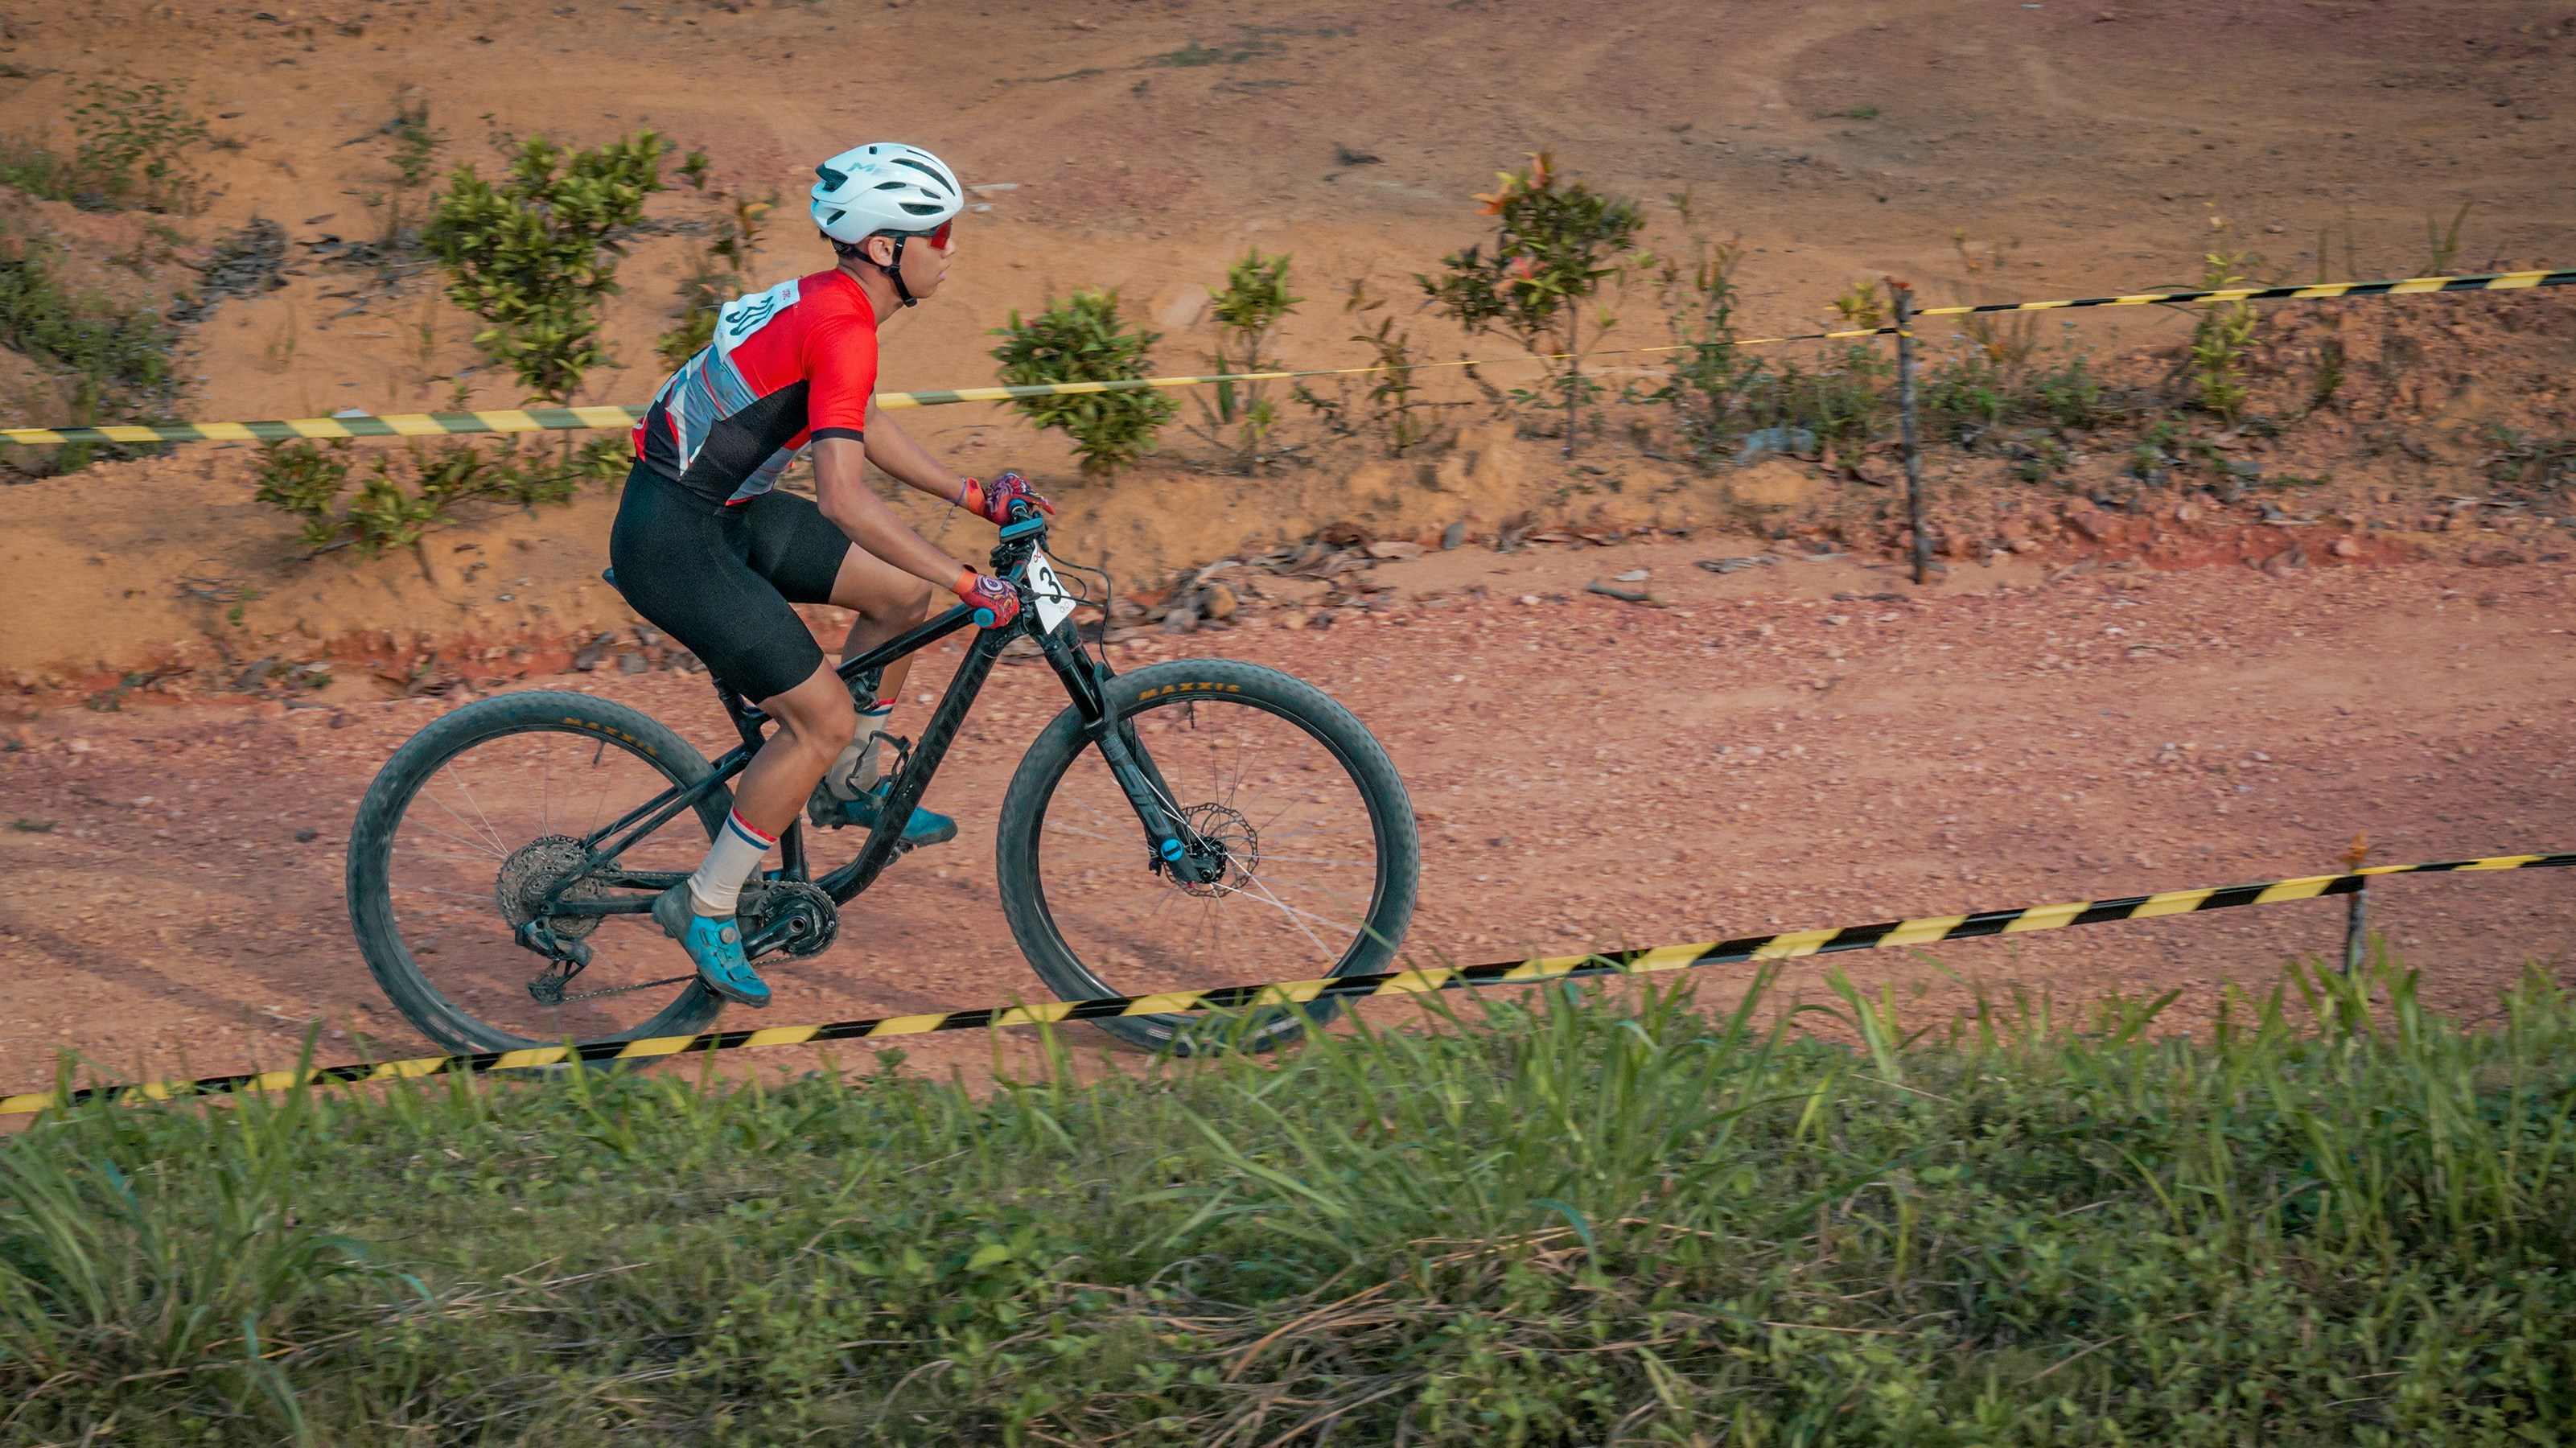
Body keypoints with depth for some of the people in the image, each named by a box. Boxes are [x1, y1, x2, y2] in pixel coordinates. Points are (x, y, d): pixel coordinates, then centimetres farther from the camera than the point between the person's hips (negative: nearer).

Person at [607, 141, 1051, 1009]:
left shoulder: (824, 301, 7)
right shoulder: (841, 328, -23)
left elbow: (862, 431, 23)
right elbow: (844, 498, -31)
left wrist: (974, 496, 18)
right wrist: (970, 586, -28)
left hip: (719, 510, 10)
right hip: (671, 539, -10)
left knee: (903, 590, 11)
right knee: (826, 718, -8)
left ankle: (847, 785, 26)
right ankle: (705, 907, 4)